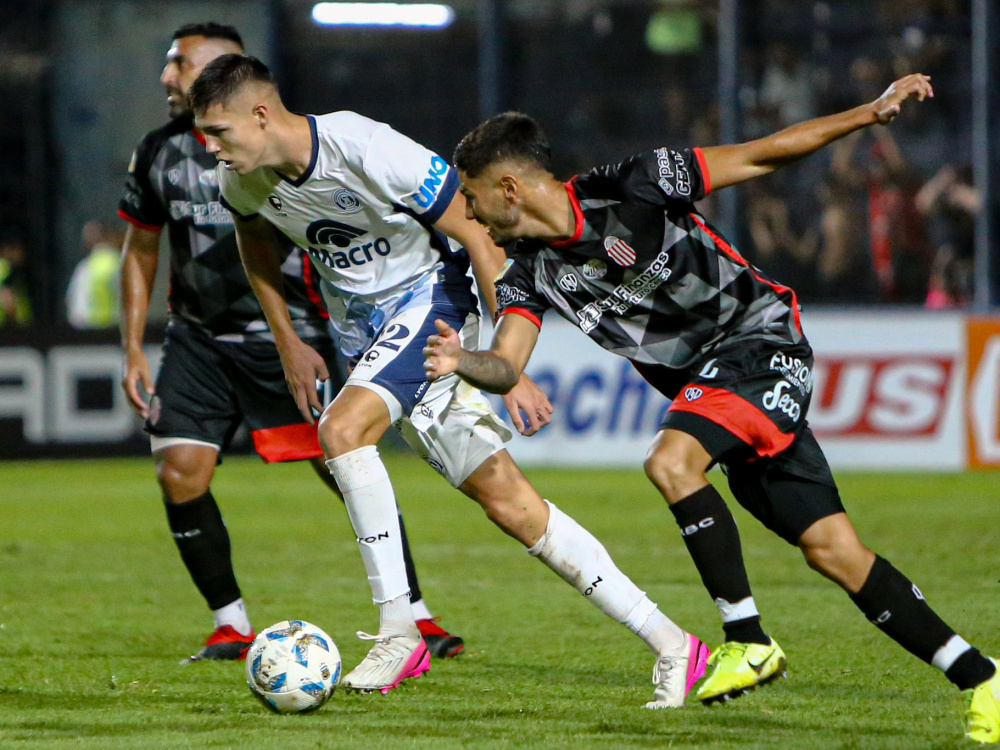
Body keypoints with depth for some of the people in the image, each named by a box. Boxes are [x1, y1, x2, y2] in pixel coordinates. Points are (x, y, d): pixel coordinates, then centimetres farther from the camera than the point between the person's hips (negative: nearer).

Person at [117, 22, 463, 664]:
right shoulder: (160, 153, 6)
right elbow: (141, 250, 16)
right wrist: (133, 350, 10)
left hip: (287, 338, -4)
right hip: (198, 341, 4)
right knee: (179, 474, -11)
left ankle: (415, 618, 3)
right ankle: (231, 625, 4)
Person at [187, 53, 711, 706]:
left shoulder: (367, 150, -27)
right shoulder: (240, 179, -6)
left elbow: (478, 237, -21)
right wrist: (289, 343, 10)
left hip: (429, 294, -6)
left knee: (343, 427, -30)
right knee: (506, 501, 0)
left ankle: (398, 633, -21)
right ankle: (670, 644, 3)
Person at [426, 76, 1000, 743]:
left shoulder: (632, 188, -14)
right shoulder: (530, 268, 3)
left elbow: (759, 156, -9)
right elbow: (507, 365, -7)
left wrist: (868, 114, -14)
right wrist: (461, 362, -30)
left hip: (762, 337, -6)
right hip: (706, 382, 6)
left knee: (672, 462, -28)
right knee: (832, 549, -1)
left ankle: (748, 641, -19)